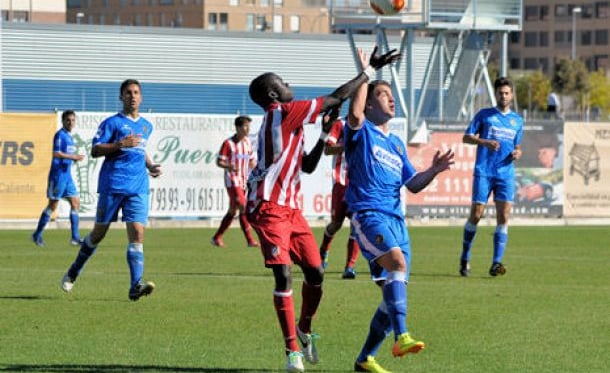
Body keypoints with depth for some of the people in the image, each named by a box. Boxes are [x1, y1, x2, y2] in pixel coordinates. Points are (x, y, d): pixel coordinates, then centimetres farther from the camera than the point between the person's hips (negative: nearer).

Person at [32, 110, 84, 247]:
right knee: (53, 205, -3)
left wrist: (75, 158, 6)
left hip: (67, 175, 9)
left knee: (75, 203, 3)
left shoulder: (69, 137, 16)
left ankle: (75, 238, 4)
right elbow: (56, 153, -20)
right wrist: (74, 157, -20)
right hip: (58, 175, -9)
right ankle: (37, 234, 7)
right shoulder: (60, 135, -10)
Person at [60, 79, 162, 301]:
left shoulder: (146, 126, 18)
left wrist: (150, 166, 16)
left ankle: (136, 286, -21)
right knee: (99, 232, 6)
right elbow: (95, 150, -6)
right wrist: (120, 144, -19)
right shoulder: (112, 122, 0)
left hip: (138, 188, 4)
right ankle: (73, 272, 27)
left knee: (137, 234, -12)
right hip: (112, 185, -4)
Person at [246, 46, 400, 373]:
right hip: (269, 208, -10)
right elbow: (337, 98, -10)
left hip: (290, 208, 10)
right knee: (284, 275, -13)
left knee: (315, 272, 8)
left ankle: (303, 331, 28)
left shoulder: (284, 120, 19)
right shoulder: (284, 113, -10)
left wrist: (325, 134, 17)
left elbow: (306, 165, 27)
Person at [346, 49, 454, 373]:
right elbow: (354, 113, -19)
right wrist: (365, 74, -10)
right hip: (368, 213, -8)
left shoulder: (397, 144, 25)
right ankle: (401, 337, -42)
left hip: (396, 218, 8)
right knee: (397, 261, -33)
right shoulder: (362, 132, 5)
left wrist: (434, 170, 4)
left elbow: (412, 185, 24)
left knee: (393, 291, 3)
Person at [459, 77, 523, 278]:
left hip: (506, 173, 3)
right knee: (476, 214, -3)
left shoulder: (517, 120, 17)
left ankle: (496, 263, -10)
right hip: (483, 172, -3)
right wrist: (485, 142, -15)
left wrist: (517, 153, 3)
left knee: (503, 216, -9)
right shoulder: (484, 115, 6)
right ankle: (465, 259, 13)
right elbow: (466, 137, 3)